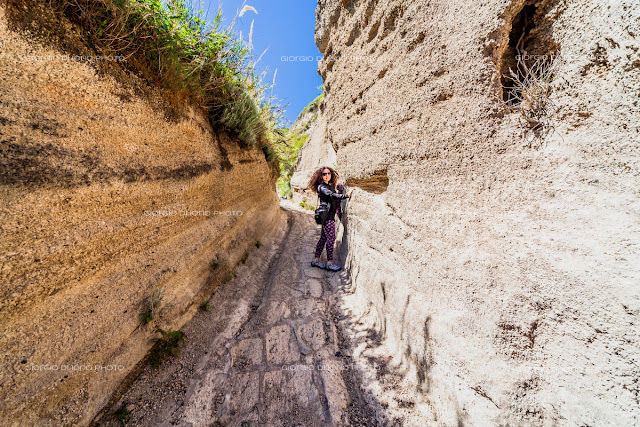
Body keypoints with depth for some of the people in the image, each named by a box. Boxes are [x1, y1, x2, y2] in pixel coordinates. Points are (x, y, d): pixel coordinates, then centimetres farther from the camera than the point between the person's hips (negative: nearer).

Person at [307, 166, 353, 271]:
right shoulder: (322, 187, -10)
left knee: (323, 238, 11)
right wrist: (347, 195, -29)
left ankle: (316, 259, 20)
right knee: (331, 238, -7)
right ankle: (330, 262, 2)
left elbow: (335, 197, 21)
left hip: (330, 215, 9)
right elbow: (332, 195, -25)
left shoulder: (330, 186, 18)